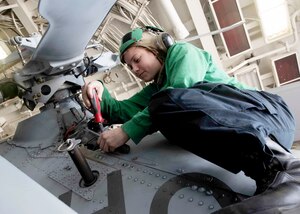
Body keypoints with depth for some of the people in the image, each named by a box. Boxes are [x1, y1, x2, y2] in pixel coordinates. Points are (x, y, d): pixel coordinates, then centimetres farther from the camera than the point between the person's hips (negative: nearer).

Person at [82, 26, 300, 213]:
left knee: (166, 101, -28)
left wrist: (127, 132, -13)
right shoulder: (155, 90, 28)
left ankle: (278, 164, -34)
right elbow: (121, 111, 20)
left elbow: (176, 98, -12)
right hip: (227, 138, 6)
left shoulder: (183, 52, 6)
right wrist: (101, 92, 1)